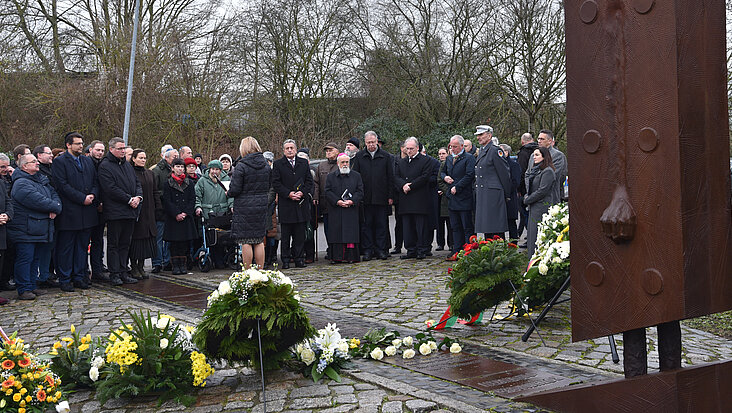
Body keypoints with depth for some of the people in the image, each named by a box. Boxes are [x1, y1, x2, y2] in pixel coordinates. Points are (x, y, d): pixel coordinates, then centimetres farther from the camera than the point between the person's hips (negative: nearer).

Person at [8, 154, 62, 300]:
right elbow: (39, 201, -23)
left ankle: (32, 286, 23)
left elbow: (54, 194, 12)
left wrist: (55, 209, -8)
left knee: (34, 258, 15)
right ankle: (24, 289, 1)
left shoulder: (41, 179, 15)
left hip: (39, 230, 9)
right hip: (24, 231, -9)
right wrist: (55, 206, -10)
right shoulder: (21, 184, -15)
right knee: (25, 259, -5)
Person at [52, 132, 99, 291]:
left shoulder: (88, 161, 16)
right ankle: (65, 280, 8)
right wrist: (82, 198, -16)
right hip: (69, 212, -6)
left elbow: (96, 181, 14)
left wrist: (93, 195, -6)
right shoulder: (60, 162, -4)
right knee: (66, 247, 1)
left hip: (87, 212, 6)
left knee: (82, 246, 10)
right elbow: (63, 185, -12)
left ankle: (79, 277, 18)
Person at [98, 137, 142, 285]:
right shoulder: (105, 166, -7)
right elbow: (111, 189, -16)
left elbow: (137, 183, 18)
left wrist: (138, 197, -3)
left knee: (125, 243, 10)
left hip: (130, 212, 7)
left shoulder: (127, 165, 17)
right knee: (114, 244, 1)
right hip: (115, 211, -7)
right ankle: (114, 274, 5)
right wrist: (129, 199, -16)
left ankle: (123, 272, 16)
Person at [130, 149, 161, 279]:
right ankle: (134, 267, 7)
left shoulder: (150, 173, 15)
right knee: (135, 240, -2)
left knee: (146, 240, 7)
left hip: (148, 213, 6)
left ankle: (141, 267, 15)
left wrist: (158, 208, 10)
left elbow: (155, 192, 16)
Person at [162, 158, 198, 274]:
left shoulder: (189, 183, 10)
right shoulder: (168, 184, 3)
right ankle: (175, 265, 5)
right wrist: (176, 214, -13)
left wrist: (185, 213, -9)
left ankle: (183, 265, 9)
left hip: (187, 217, 2)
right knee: (174, 242, -1)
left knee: (185, 241, 2)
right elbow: (167, 201, -3)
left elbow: (192, 200, 5)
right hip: (173, 218, -2)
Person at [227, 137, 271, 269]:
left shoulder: (242, 165, -13)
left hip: (245, 208, -5)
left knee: (246, 241, 0)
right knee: (259, 241, 11)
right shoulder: (266, 164, 5)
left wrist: (228, 193, 6)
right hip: (262, 207, 5)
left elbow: (235, 190, -14)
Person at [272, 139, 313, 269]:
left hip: (301, 203, 2)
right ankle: (285, 260, 8)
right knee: (285, 235, 2)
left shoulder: (304, 163, 11)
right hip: (285, 204, -2)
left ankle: (298, 258, 13)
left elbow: (309, 181, 9)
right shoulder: (278, 164, 3)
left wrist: (302, 192, -8)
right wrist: (288, 194, -14)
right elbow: (275, 183, -3)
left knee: (300, 234, 5)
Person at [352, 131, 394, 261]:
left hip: (381, 197, -1)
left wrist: (390, 196, 0)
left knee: (381, 224, 3)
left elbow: (390, 177, 5)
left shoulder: (386, 156, 5)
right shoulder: (359, 157, 7)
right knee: (366, 224, 3)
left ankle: (381, 250, 9)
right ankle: (367, 250, 8)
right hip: (365, 198, 1)